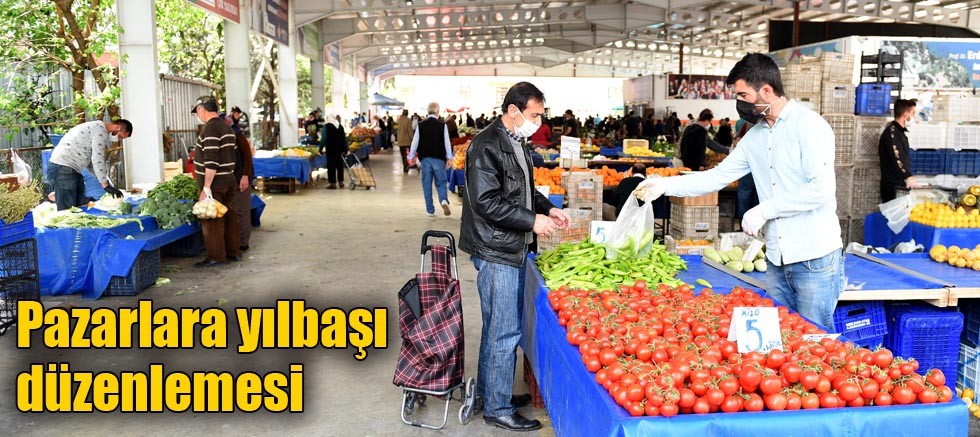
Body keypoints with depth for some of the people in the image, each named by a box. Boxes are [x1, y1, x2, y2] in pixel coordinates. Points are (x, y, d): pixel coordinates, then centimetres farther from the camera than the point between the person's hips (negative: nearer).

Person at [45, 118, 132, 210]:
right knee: (66, 211, -11)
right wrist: (106, 185, -19)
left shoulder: (96, 127, 21)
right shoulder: (100, 129, -11)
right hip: (62, 169, -10)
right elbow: (97, 160, -18)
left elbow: (91, 161, 23)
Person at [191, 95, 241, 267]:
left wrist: (206, 187, -21)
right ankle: (233, 252, 21)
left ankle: (216, 256, 3)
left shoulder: (210, 129, -17)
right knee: (229, 216, 13)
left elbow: (211, 161, -22)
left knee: (212, 220, -2)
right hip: (229, 180, 9)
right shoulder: (227, 127, 13)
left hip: (215, 183, -9)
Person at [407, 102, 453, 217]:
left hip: (425, 158, 1)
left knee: (426, 184, 8)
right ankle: (444, 200, -20)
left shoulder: (421, 125, 0)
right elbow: (447, 142, -5)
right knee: (441, 182, 8)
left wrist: (411, 156, 13)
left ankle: (430, 210, 9)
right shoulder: (442, 125, -4)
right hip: (439, 158, -1)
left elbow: (415, 142, 4)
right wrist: (449, 158, 0)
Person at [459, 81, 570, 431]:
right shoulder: (486, 147, -17)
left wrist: (548, 209, 9)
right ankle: (497, 409, 10)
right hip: (495, 251, -10)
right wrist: (533, 220, -19)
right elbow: (486, 202, -23)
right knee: (505, 332, -3)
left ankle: (489, 392, 33)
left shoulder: (518, 144, 14)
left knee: (498, 327, 19)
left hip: (514, 249, 10)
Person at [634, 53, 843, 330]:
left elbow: (822, 189, -20)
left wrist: (765, 209, -17)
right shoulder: (755, 135, 11)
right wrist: (666, 185, 4)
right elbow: (719, 176, 12)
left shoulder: (810, 125, -12)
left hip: (815, 259, -7)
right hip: (776, 260, 7)